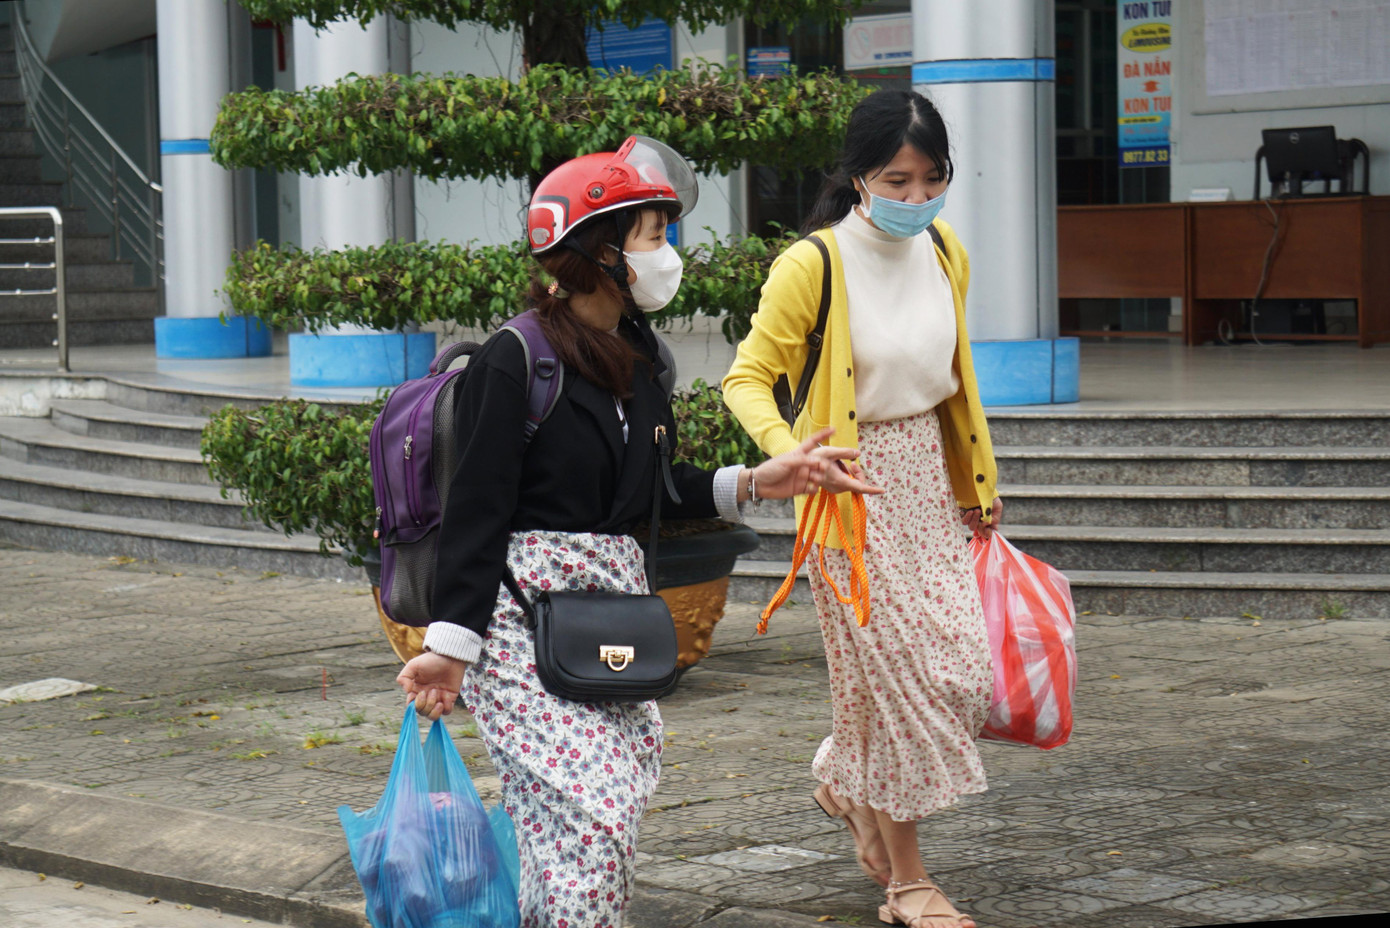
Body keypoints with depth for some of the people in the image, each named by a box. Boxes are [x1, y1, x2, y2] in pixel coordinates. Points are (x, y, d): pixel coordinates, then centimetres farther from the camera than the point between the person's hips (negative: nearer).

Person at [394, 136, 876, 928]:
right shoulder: (515, 363, -11)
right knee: (589, 815, -15)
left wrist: (749, 484, 7)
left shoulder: (639, 359, 12)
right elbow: (477, 512, -13)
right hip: (526, 609, -8)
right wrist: (451, 642, -17)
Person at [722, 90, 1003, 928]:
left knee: (965, 666, 1)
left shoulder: (946, 255, 4)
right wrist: (787, 452, -32)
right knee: (893, 668, -4)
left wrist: (980, 482, 22)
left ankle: (848, 785, 29)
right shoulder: (812, 266, -15)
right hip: (851, 483, -6)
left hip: (926, 475, 6)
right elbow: (748, 379, -13)